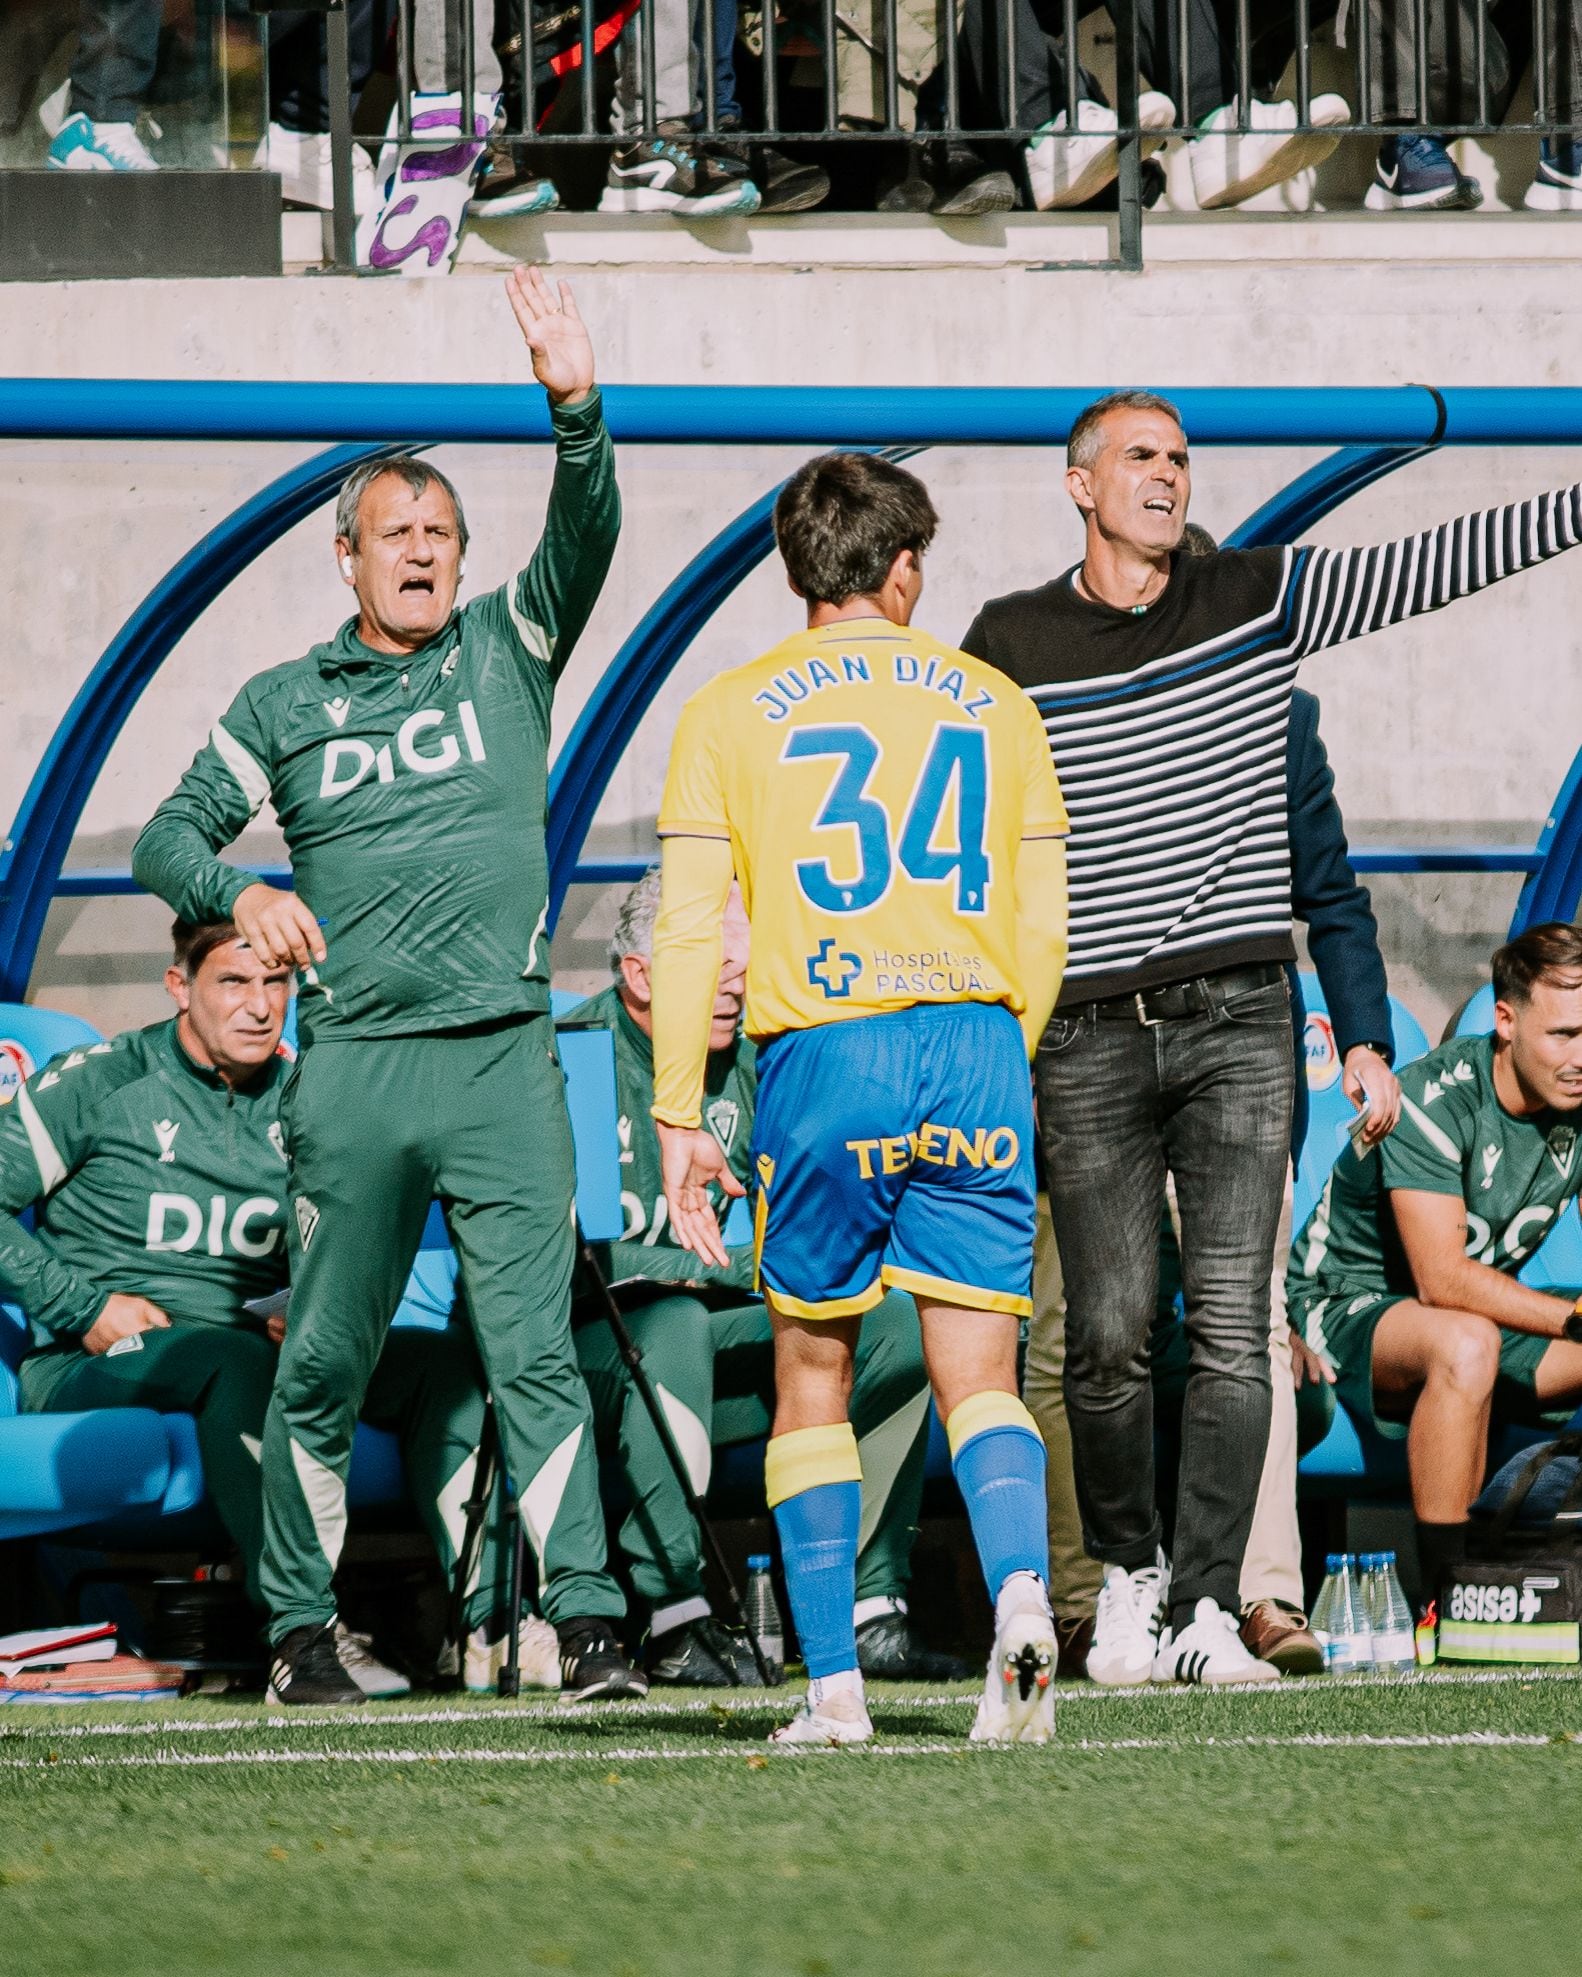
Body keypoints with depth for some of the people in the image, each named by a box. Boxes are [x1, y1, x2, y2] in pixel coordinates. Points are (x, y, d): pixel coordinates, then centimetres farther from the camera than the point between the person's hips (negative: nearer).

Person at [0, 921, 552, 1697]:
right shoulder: (99, 1082, 0)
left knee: (447, 1358, -17)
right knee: (240, 1360, -39)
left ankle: (488, 1618, -30)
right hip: (92, 1367, -5)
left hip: (259, 1355, 5)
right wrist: (84, 1307, -11)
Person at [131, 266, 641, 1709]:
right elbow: (169, 837, 13)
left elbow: (583, 540, -6)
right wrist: (239, 895, -9)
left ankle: (588, 1622, -13)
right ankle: (301, 1630, 17)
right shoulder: (286, 703, 12)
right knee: (321, 1364, 5)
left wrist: (577, 413, -24)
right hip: (351, 1064, 1)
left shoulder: (507, 651, 10)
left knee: (534, 1349, -9)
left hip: (503, 1058, -1)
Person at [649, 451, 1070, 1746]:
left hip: (826, 1055, -1)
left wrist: (678, 1119, 3)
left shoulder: (731, 714, 5)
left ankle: (834, 1686, 6)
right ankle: (1022, 1590, -26)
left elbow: (689, 932, 0)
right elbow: (1044, 926, 13)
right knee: (979, 1376, 3)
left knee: (811, 1379, 11)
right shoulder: (995, 706, 12)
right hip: (977, 1054, 1)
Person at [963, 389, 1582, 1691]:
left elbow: (1438, 564, 2)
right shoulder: (1013, 644, 4)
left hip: (1240, 1016, 1)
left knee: (1231, 1325, -9)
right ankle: (1128, 1569, 21)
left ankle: (1205, 1612, -8)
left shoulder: (1260, 599, 7)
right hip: (1089, 1037, -1)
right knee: (1109, 1334, -3)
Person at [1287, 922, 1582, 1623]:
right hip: (1347, 1304, -7)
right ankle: (1444, 1598, -33)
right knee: (1465, 1343, -39)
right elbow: (1441, 1280, -30)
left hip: (1484, 1310, 7)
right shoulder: (1437, 1099, -24)